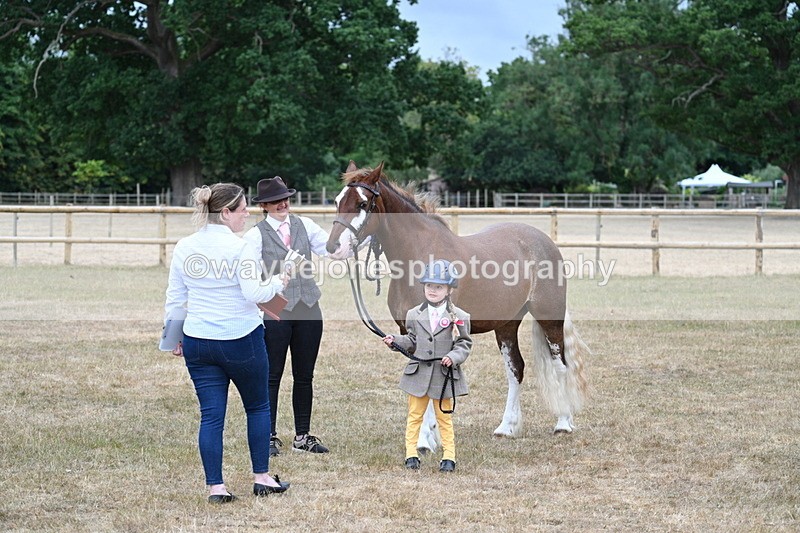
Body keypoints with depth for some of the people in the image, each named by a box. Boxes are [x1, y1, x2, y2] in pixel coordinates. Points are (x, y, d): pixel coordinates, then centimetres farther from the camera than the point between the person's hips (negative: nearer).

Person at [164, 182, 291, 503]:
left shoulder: (184, 247, 4)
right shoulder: (240, 248, -13)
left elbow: (174, 299, 9)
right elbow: (254, 294, -18)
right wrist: (277, 283, 1)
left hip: (197, 343, 4)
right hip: (241, 340, -4)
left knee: (211, 415, 6)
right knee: (258, 407, 15)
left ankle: (215, 487, 4)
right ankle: (261, 477, 21)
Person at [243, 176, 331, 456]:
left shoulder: (304, 225, 7)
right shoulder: (256, 235, -4)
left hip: (308, 309, 4)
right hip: (274, 313, -4)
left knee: (304, 376, 10)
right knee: (272, 376, 3)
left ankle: (303, 436, 20)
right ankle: (269, 436, 12)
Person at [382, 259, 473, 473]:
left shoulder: (459, 317, -4)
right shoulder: (414, 315, 4)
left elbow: (465, 344, -1)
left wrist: (454, 357, -17)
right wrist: (395, 341, -2)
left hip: (445, 374, -2)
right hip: (418, 373, 2)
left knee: (444, 417, 6)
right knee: (414, 415, 8)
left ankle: (449, 457, 13)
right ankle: (411, 454, 15)